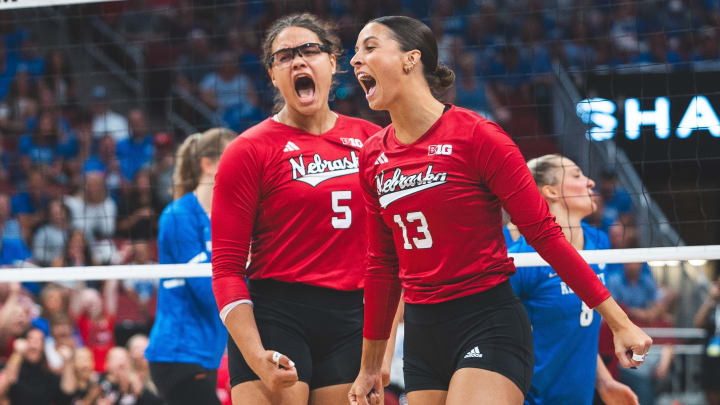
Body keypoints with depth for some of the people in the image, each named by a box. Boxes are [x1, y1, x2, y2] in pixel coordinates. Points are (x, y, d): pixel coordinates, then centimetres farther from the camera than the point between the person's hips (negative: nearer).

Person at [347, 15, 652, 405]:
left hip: (488, 325, -6)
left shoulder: (475, 135, -11)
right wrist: (369, 367, 20)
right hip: (421, 335, 6)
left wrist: (619, 322, -10)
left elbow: (545, 234, -9)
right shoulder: (372, 156, 7)